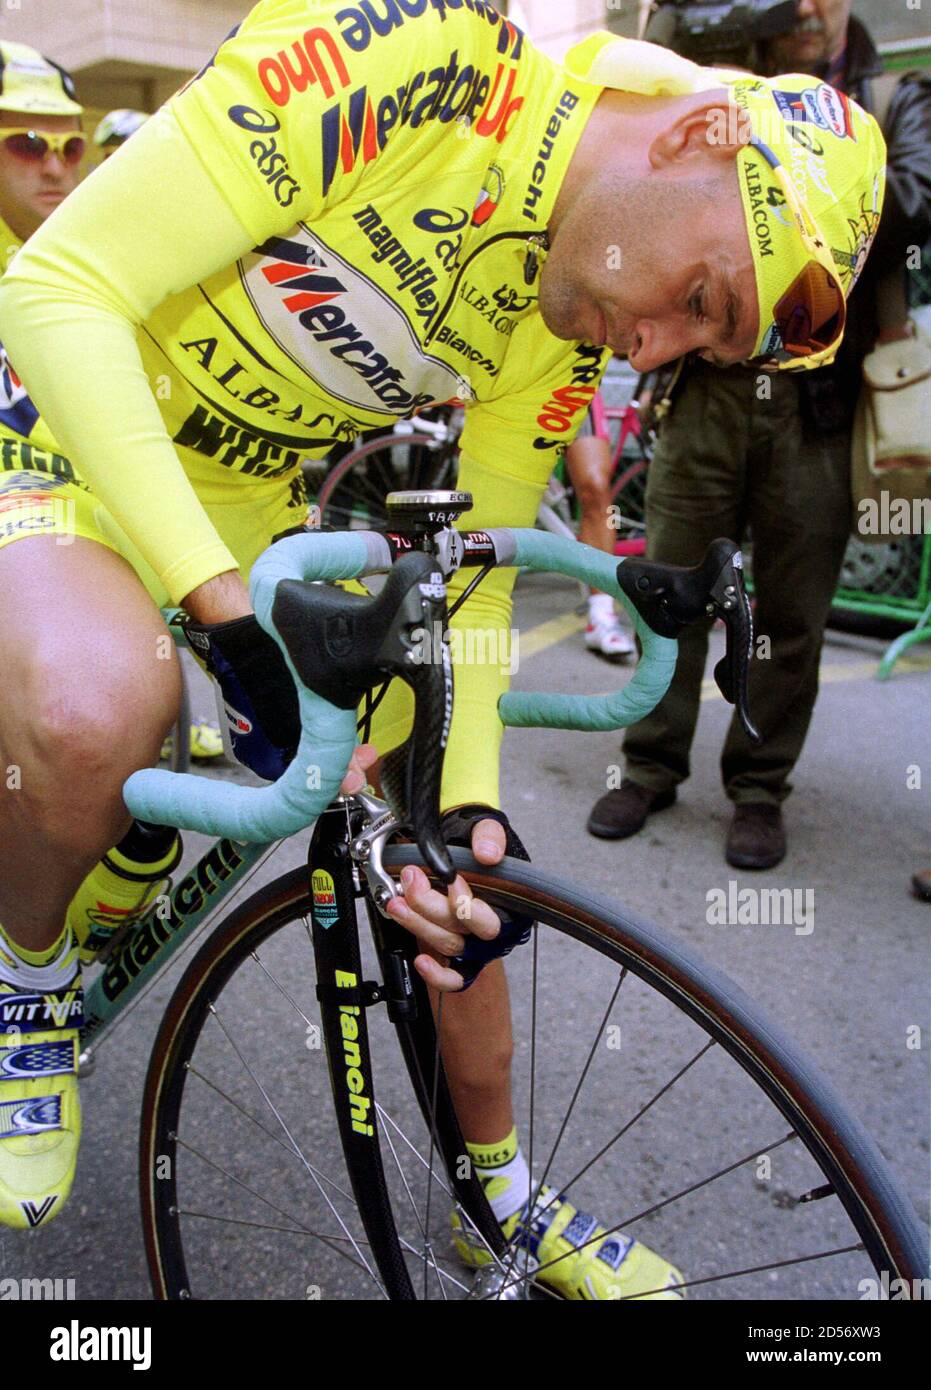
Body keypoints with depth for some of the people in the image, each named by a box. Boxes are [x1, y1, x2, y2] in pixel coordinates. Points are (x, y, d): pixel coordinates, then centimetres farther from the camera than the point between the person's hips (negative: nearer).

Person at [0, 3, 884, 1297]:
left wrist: (467, 808, -19)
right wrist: (230, 609, -33)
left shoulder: (565, 329, -5)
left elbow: (465, 584, -3)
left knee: (455, 861, 2)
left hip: (257, 509, 6)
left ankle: (505, 1198, 26)